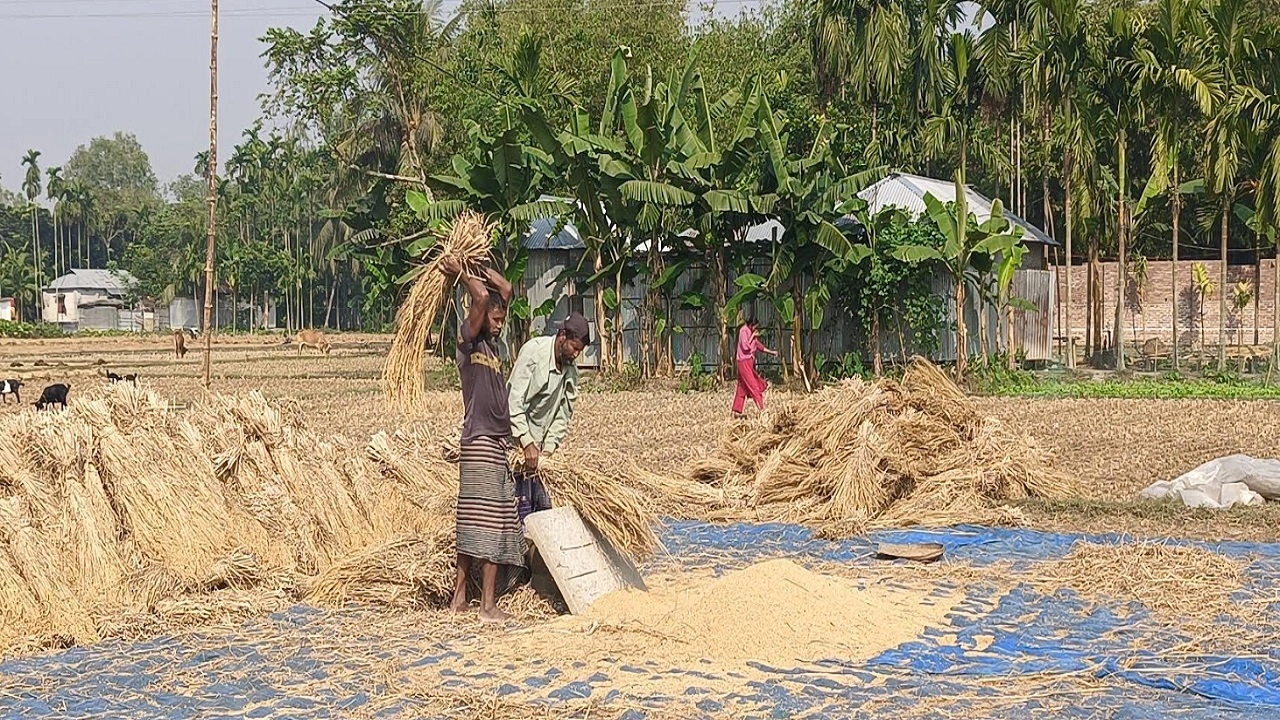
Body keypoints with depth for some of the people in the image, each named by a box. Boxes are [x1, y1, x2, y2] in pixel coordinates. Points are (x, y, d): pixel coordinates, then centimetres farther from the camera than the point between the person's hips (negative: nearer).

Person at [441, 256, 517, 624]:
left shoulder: (491, 342, 17)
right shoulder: (469, 340, -5)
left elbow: (505, 289, 24)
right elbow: (482, 296, -19)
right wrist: (460, 274, -4)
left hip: (497, 442, 9)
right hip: (480, 441, -9)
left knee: (473, 525, 8)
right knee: (487, 523, -11)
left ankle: (460, 596, 11)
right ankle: (488, 604, -12)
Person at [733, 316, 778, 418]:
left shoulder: (751, 333, 16)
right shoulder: (743, 331, -11)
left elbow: (758, 345, 22)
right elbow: (745, 346, -19)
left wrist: (771, 352, 16)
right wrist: (753, 336, -13)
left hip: (749, 362, 9)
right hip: (744, 361, -9)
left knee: (742, 388, 9)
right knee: (753, 386, -11)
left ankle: (737, 411, 11)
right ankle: (762, 409, -14)